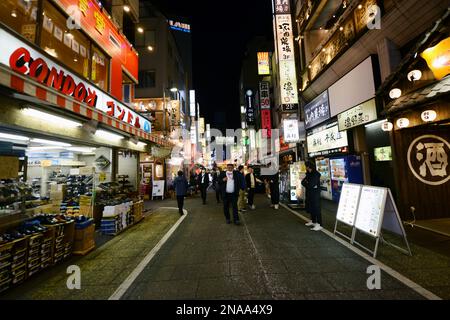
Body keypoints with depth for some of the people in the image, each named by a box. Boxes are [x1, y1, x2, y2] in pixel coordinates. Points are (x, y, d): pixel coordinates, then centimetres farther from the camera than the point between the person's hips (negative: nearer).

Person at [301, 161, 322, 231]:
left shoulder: (316, 174, -15)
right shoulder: (309, 174, 11)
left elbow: (311, 184, -21)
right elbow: (303, 182, 8)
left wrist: (306, 184, -2)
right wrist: (307, 184, -10)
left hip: (315, 194, -8)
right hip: (309, 193, 8)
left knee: (316, 208, -6)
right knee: (310, 207, 15)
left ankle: (319, 224, -1)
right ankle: (313, 221, 29)